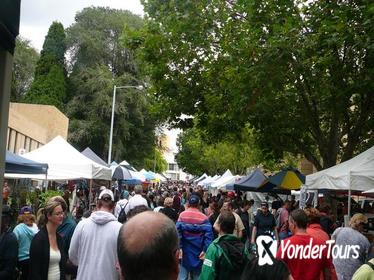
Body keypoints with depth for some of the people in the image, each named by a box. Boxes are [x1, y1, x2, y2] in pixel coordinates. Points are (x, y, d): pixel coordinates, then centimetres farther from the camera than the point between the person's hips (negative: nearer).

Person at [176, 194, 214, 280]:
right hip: (198, 252, 0)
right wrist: (205, 250, -13)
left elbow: (177, 231, -13)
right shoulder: (204, 218, -5)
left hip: (185, 251, 0)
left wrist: (179, 247, -12)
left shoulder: (182, 215, -5)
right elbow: (209, 234, -14)